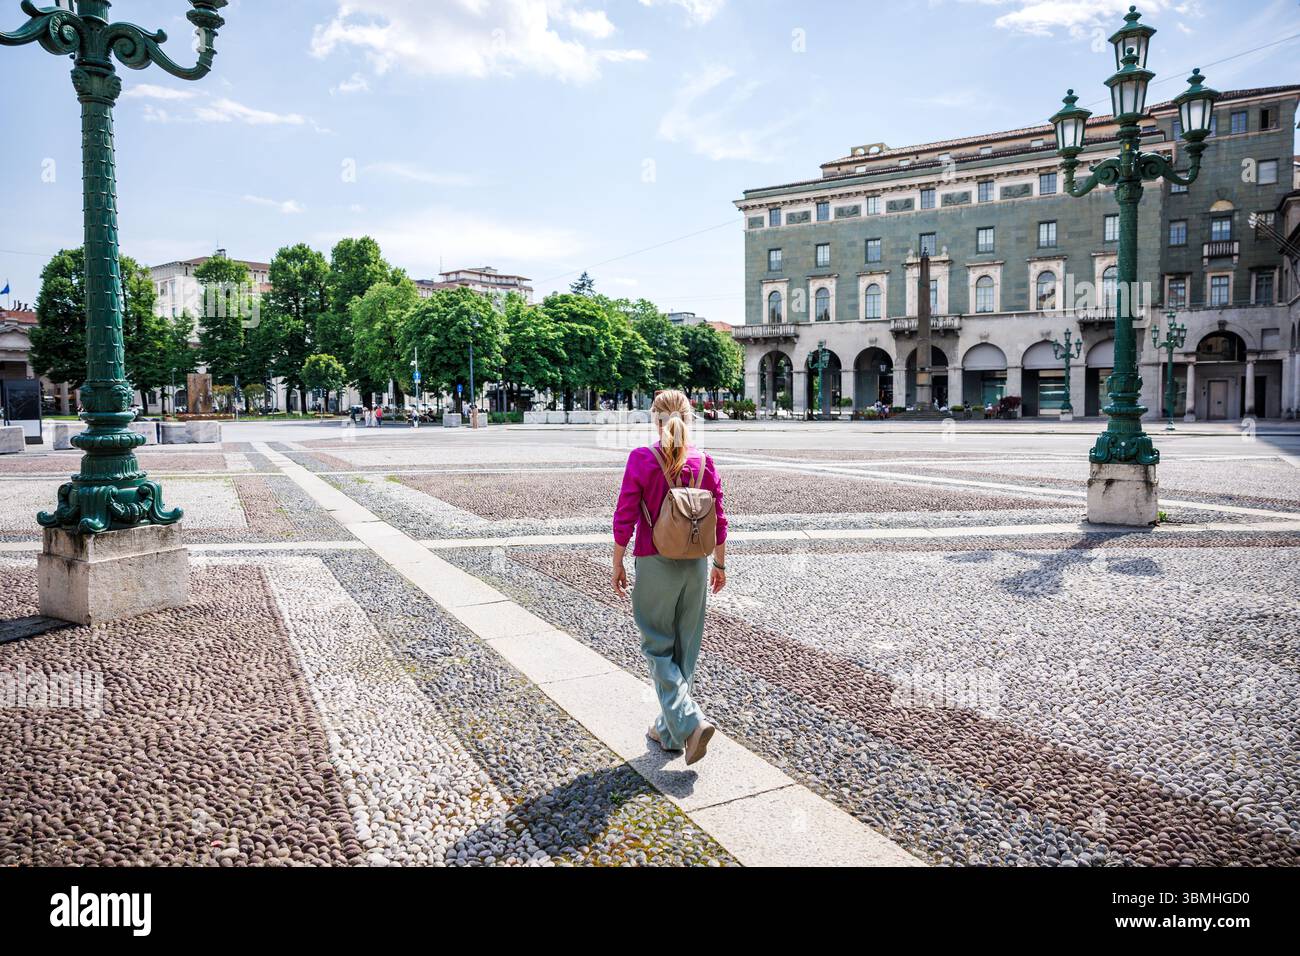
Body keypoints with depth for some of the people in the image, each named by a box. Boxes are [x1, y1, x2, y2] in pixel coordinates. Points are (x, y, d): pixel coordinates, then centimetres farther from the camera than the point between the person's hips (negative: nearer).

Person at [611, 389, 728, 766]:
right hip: (696, 565, 4)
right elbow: (718, 521, 3)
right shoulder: (704, 462, -2)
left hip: (655, 565, -4)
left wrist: (617, 565, 1)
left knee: (658, 647, 9)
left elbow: (624, 519, -11)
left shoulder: (641, 460, -12)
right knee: (685, 649, 15)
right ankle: (669, 730, 27)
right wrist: (720, 564, 16)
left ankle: (689, 722, -7)